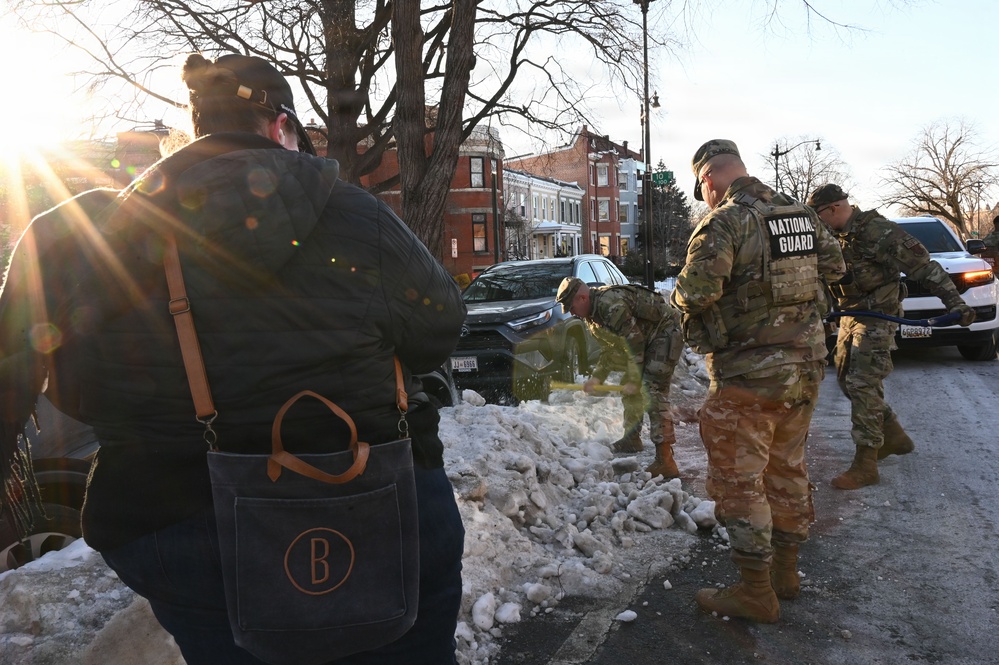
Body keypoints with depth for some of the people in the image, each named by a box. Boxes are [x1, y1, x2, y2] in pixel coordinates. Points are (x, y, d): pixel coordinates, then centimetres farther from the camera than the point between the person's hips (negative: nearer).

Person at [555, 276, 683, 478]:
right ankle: (632, 439, 34)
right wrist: (596, 377, 7)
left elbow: (634, 344, -26)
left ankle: (665, 462, -19)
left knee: (653, 392, -18)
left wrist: (634, 380, -20)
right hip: (649, 338, 11)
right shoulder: (592, 314, 6)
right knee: (629, 388, 16)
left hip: (666, 331, -11)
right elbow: (610, 349, 14)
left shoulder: (612, 305, -28)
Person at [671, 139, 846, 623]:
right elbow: (833, 266, 18)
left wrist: (681, 294, -4)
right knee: (787, 468, 20)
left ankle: (756, 592, 11)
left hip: (750, 373, -8)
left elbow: (696, 292, -26)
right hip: (806, 365, 8)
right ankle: (785, 571, 33)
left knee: (740, 479, 3)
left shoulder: (724, 223, -16)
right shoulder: (801, 214, 8)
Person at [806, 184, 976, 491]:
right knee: (846, 379, 14)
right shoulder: (837, 235, 6)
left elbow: (924, 267, -19)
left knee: (862, 386, -12)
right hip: (850, 316, 9)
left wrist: (954, 301, -24)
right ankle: (894, 436, 30)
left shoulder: (878, 232, -19)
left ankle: (865, 466, -5)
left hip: (876, 318, -9)